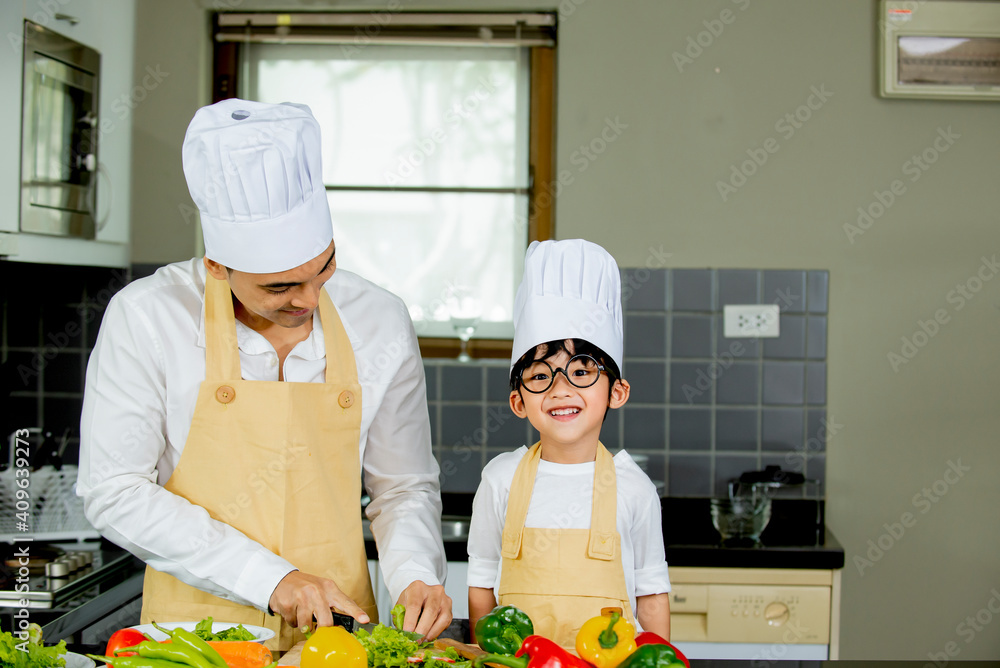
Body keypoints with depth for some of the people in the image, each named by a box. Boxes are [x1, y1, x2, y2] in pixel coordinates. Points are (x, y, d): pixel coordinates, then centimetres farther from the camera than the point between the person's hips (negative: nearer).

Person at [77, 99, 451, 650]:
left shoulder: (381, 323, 0)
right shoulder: (146, 317, -8)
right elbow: (115, 493, -7)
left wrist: (415, 579, -7)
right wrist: (269, 579, -13)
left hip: (339, 630, 2)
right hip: (195, 634, -2)